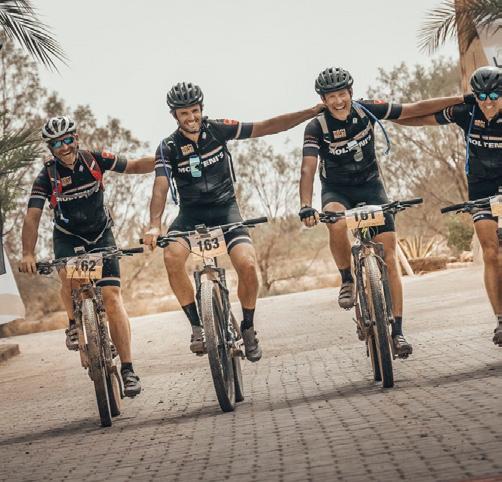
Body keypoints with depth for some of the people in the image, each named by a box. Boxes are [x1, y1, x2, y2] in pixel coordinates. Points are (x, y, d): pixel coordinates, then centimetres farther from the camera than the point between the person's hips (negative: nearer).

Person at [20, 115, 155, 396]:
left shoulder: (95, 160, -12)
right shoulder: (47, 177, -16)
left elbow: (133, 167, -3)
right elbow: (32, 217, -21)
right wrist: (28, 254, -34)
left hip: (101, 235, 0)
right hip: (68, 237, 0)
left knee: (112, 297, -13)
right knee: (69, 277, -33)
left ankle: (128, 370, -13)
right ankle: (75, 323, -1)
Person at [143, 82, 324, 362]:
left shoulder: (217, 130, -5)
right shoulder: (169, 148, -8)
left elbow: (267, 127, -3)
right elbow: (161, 187, -20)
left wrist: (313, 112, -7)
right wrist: (154, 226, -38)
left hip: (225, 208, 0)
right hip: (191, 214, 0)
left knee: (247, 264, -24)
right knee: (172, 256, -31)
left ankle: (248, 328, 1)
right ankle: (197, 326, -17)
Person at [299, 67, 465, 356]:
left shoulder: (367, 111, -12)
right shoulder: (316, 127, -18)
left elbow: (415, 109, -7)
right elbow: (308, 169, -28)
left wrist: (464, 100, -7)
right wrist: (306, 207, -44)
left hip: (370, 185, 2)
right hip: (336, 190, -1)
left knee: (389, 256, -11)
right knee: (337, 222, -38)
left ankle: (397, 330, -8)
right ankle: (347, 280, -12)